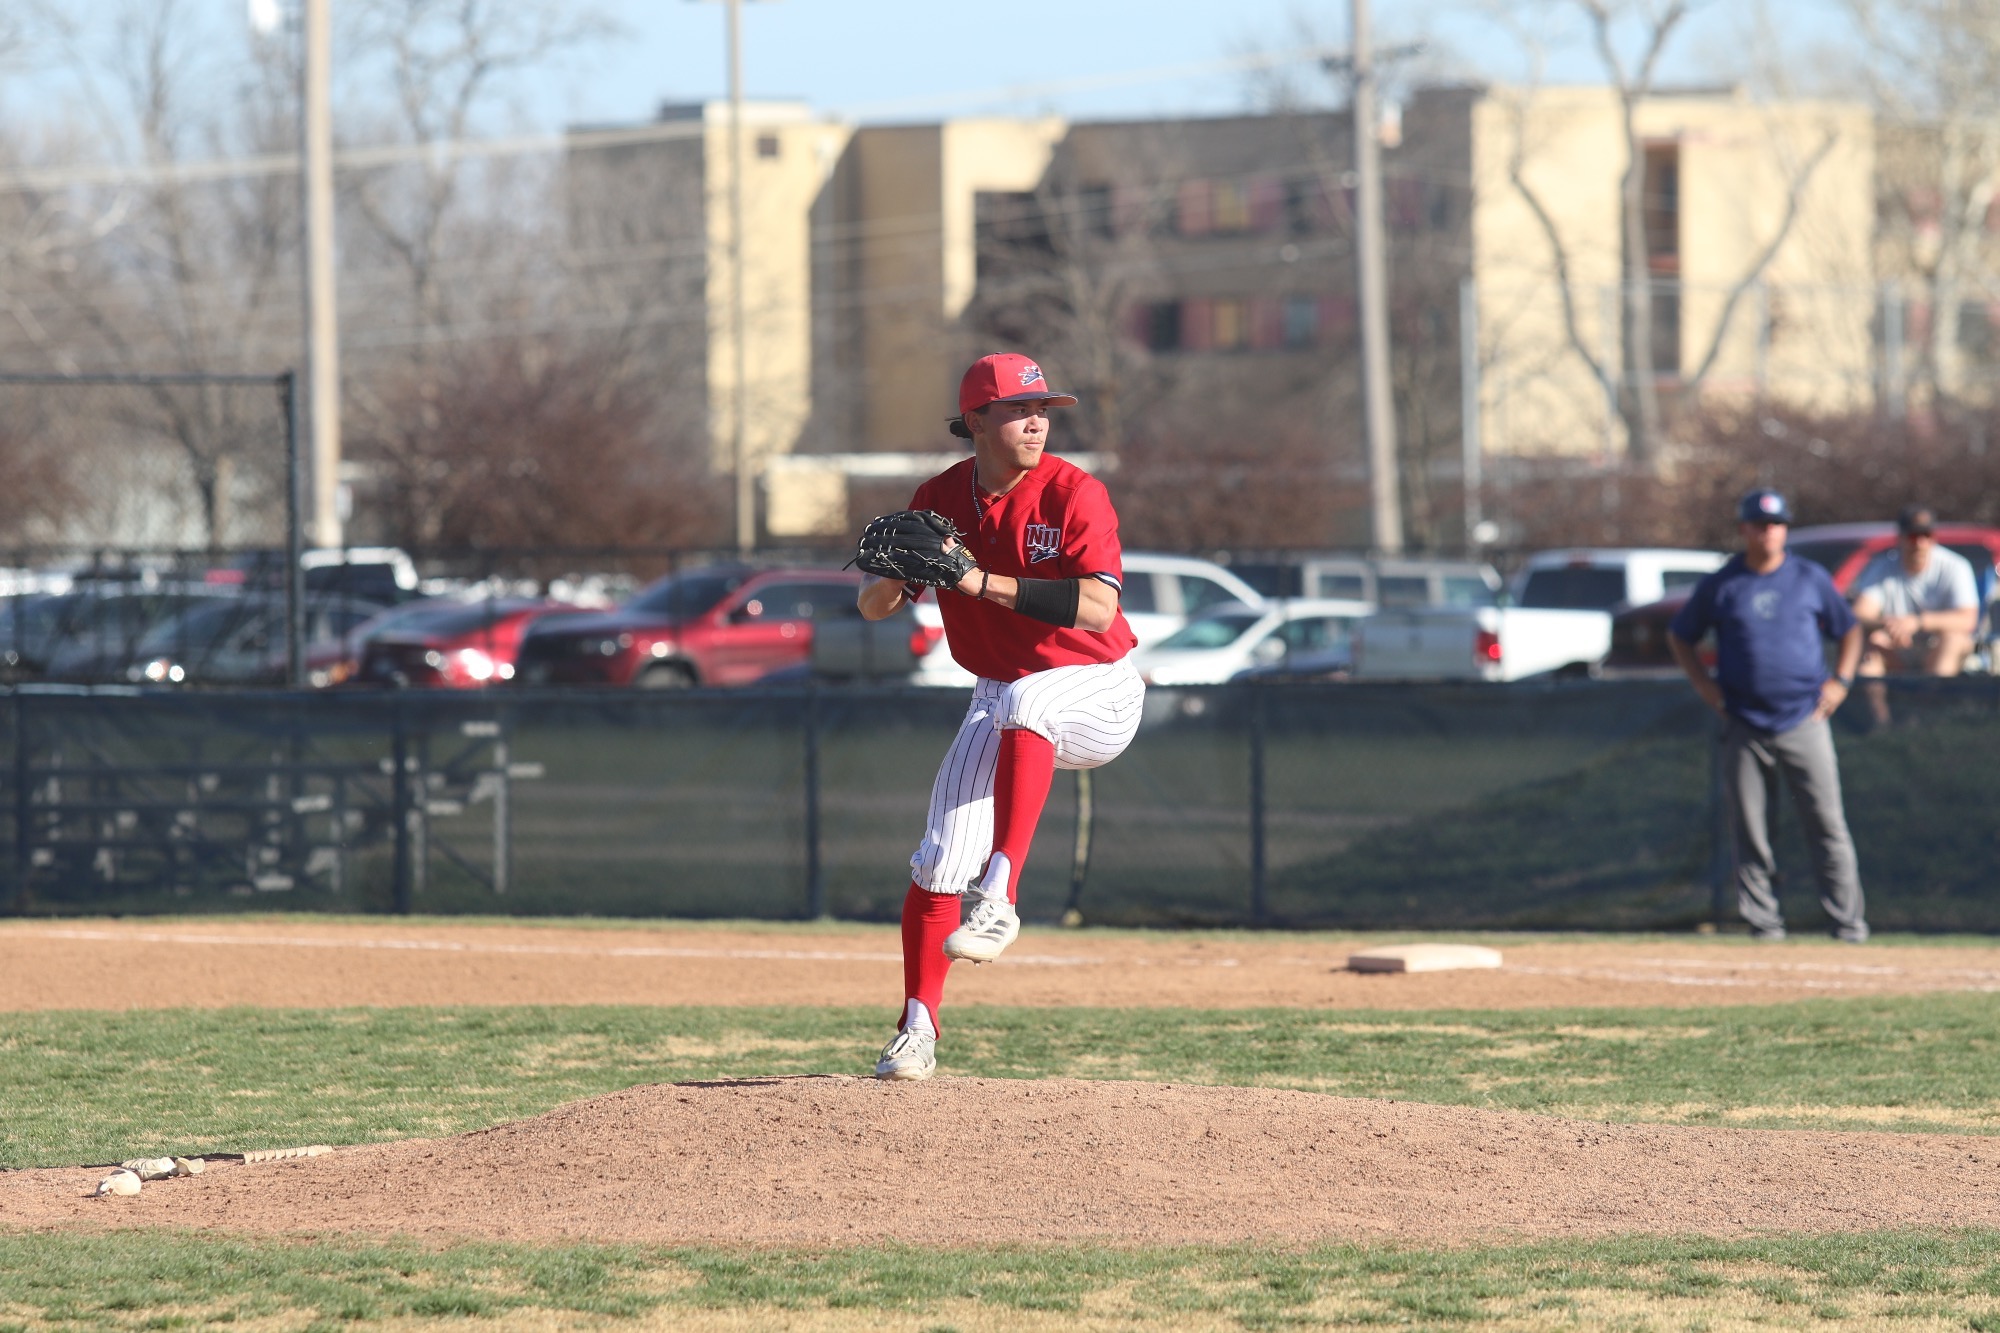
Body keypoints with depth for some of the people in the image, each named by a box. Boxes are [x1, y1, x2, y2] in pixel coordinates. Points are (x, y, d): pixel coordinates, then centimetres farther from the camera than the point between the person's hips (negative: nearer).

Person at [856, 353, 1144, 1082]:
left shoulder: (1074, 494, -16)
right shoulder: (941, 500, -1)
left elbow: (1098, 608, -29)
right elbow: (873, 607, 2)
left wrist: (983, 582, -33)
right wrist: (900, 571, -23)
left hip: (1098, 695, -5)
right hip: (999, 699, 5)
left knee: (1024, 703, -39)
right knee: (939, 863, -4)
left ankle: (1000, 894, -45)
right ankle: (916, 1031, 10)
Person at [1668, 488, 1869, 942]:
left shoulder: (1811, 579, 8)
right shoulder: (1720, 586, 6)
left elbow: (1849, 629, 18)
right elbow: (1679, 636, 17)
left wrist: (1841, 680, 4)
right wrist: (1703, 683, 3)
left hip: (1804, 722, -1)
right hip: (1745, 729, 1)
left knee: (1827, 825, -6)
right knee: (1749, 830, 0)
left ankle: (1848, 922, -3)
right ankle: (1763, 921, 7)